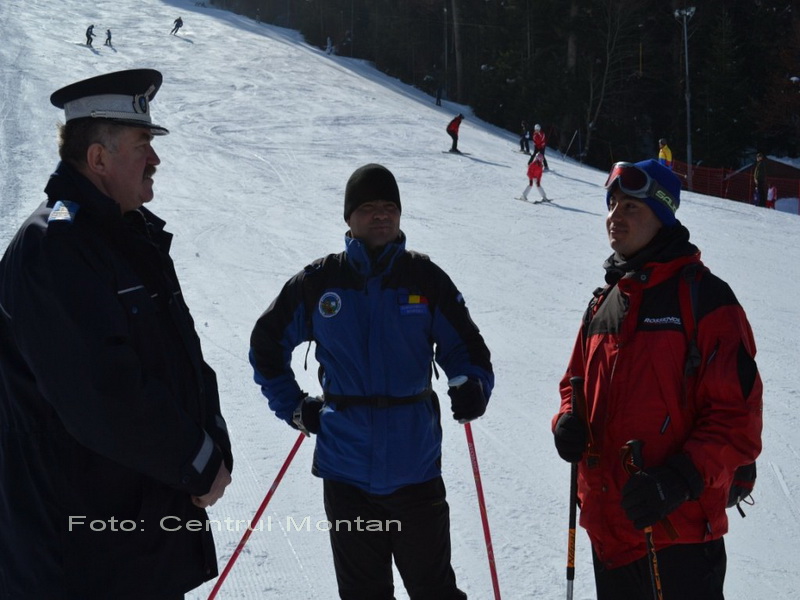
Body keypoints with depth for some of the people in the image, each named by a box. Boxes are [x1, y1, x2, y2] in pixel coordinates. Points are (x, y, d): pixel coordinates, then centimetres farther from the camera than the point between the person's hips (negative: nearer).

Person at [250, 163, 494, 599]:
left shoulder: (426, 279, -1)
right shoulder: (318, 282, 1)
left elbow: (466, 347, 3)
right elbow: (268, 343, 13)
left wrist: (472, 388, -17)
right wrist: (293, 407, 5)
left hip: (415, 468, -1)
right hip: (346, 468, 1)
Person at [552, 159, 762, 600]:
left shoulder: (703, 298, -9)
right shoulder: (604, 302, 12)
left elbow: (738, 416, -13)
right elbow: (578, 382, 23)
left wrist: (681, 480, -24)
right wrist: (569, 421, 0)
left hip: (678, 532, -7)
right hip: (607, 526, 7)